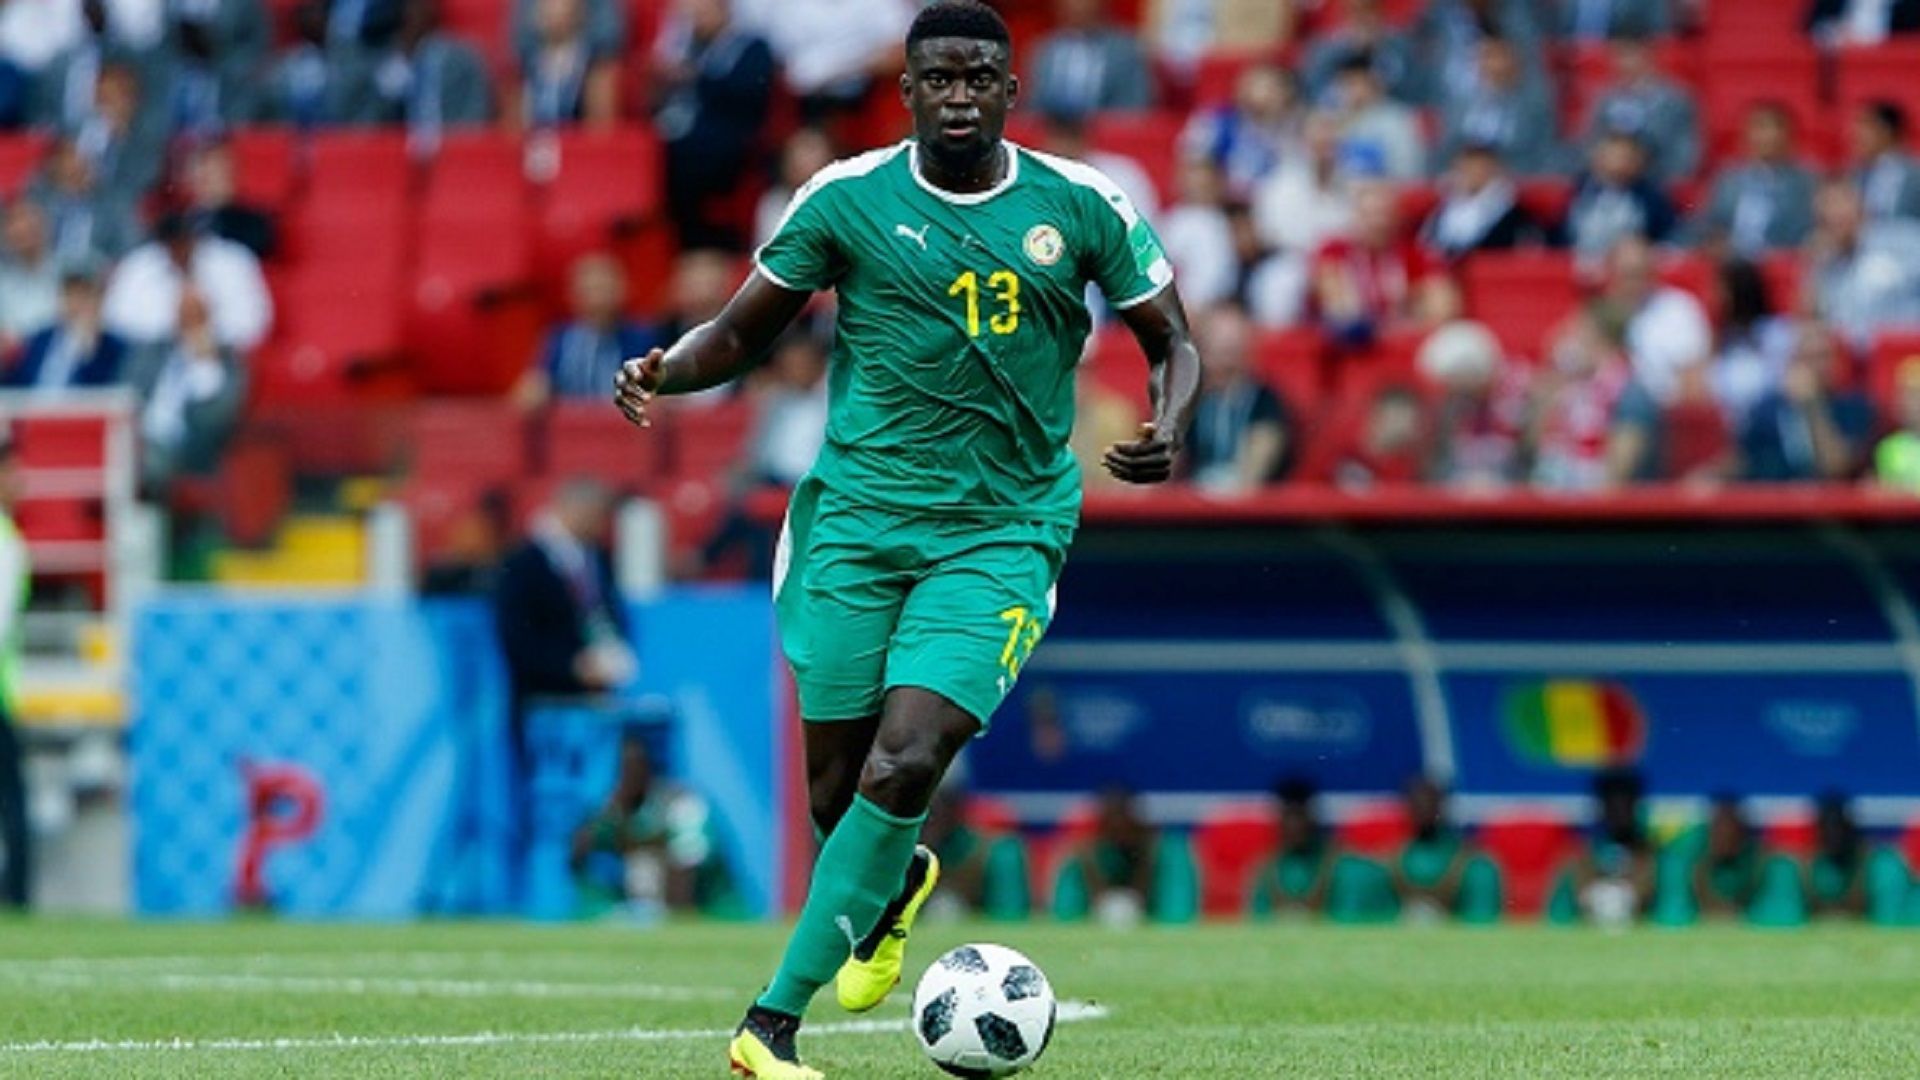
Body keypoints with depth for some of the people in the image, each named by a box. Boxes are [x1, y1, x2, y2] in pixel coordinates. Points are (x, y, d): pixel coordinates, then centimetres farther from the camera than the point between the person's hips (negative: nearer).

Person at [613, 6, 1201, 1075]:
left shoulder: (1083, 207, 0)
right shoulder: (845, 199, -1)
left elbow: (1173, 342, 10)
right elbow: (741, 333, 8)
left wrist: (1171, 426, -11)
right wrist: (663, 373, -13)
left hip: (1002, 532, -1)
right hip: (855, 517, 1)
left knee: (903, 768, -18)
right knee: (837, 787, 3)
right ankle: (896, 883, 42)